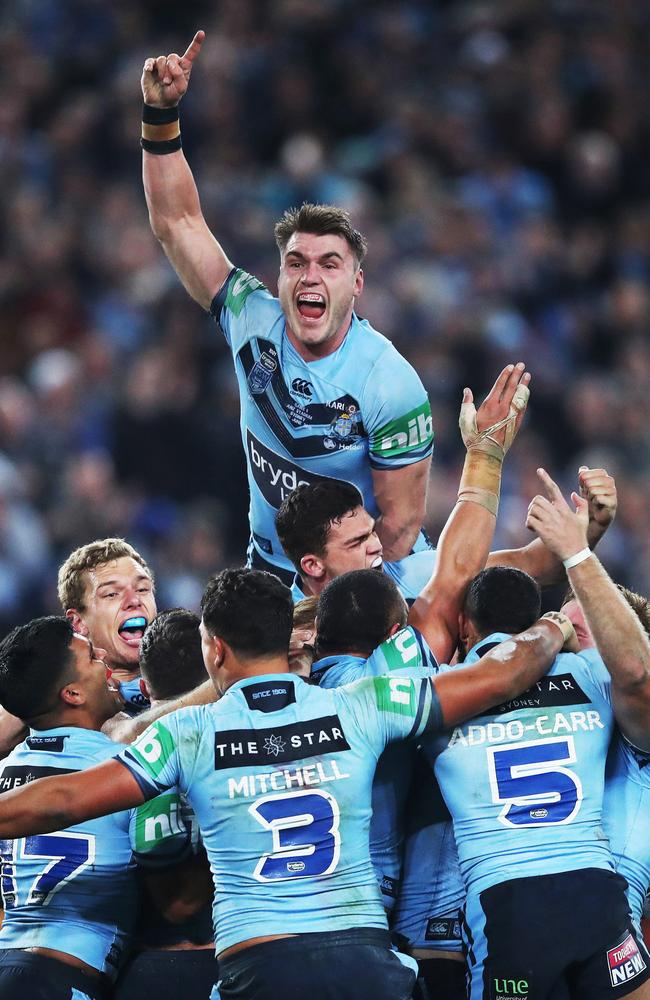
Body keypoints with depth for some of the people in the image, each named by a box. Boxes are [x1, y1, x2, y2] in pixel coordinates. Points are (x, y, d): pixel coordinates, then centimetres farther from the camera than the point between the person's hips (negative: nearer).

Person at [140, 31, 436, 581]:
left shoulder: (391, 385, -18)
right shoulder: (255, 321, -6)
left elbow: (401, 523, -14)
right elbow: (178, 222, 0)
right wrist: (161, 116, -8)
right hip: (269, 570, 4)